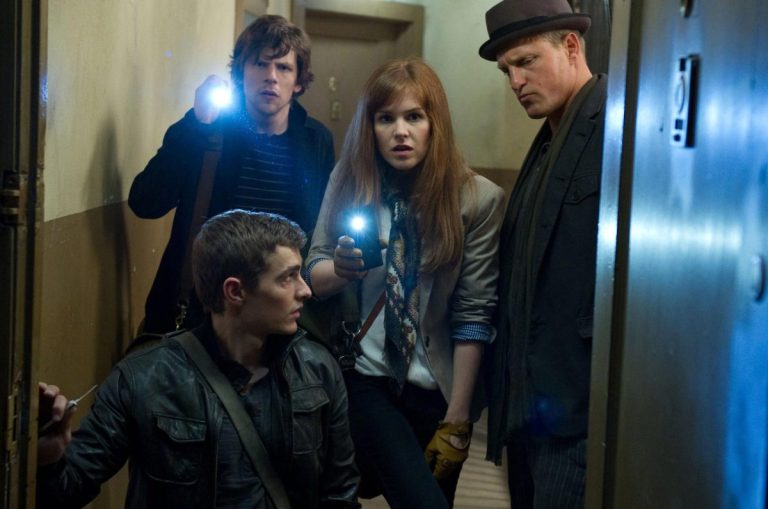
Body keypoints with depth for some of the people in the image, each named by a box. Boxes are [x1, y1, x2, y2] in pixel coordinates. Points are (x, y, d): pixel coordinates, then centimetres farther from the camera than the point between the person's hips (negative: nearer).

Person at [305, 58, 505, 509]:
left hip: (437, 390, 0)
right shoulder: (349, 181, -3)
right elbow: (312, 276, -1)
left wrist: (457, 419, -10)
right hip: (366, 379, 0)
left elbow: (475, 315, -11)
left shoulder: (479, 199, -12)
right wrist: (342, 270, -24)